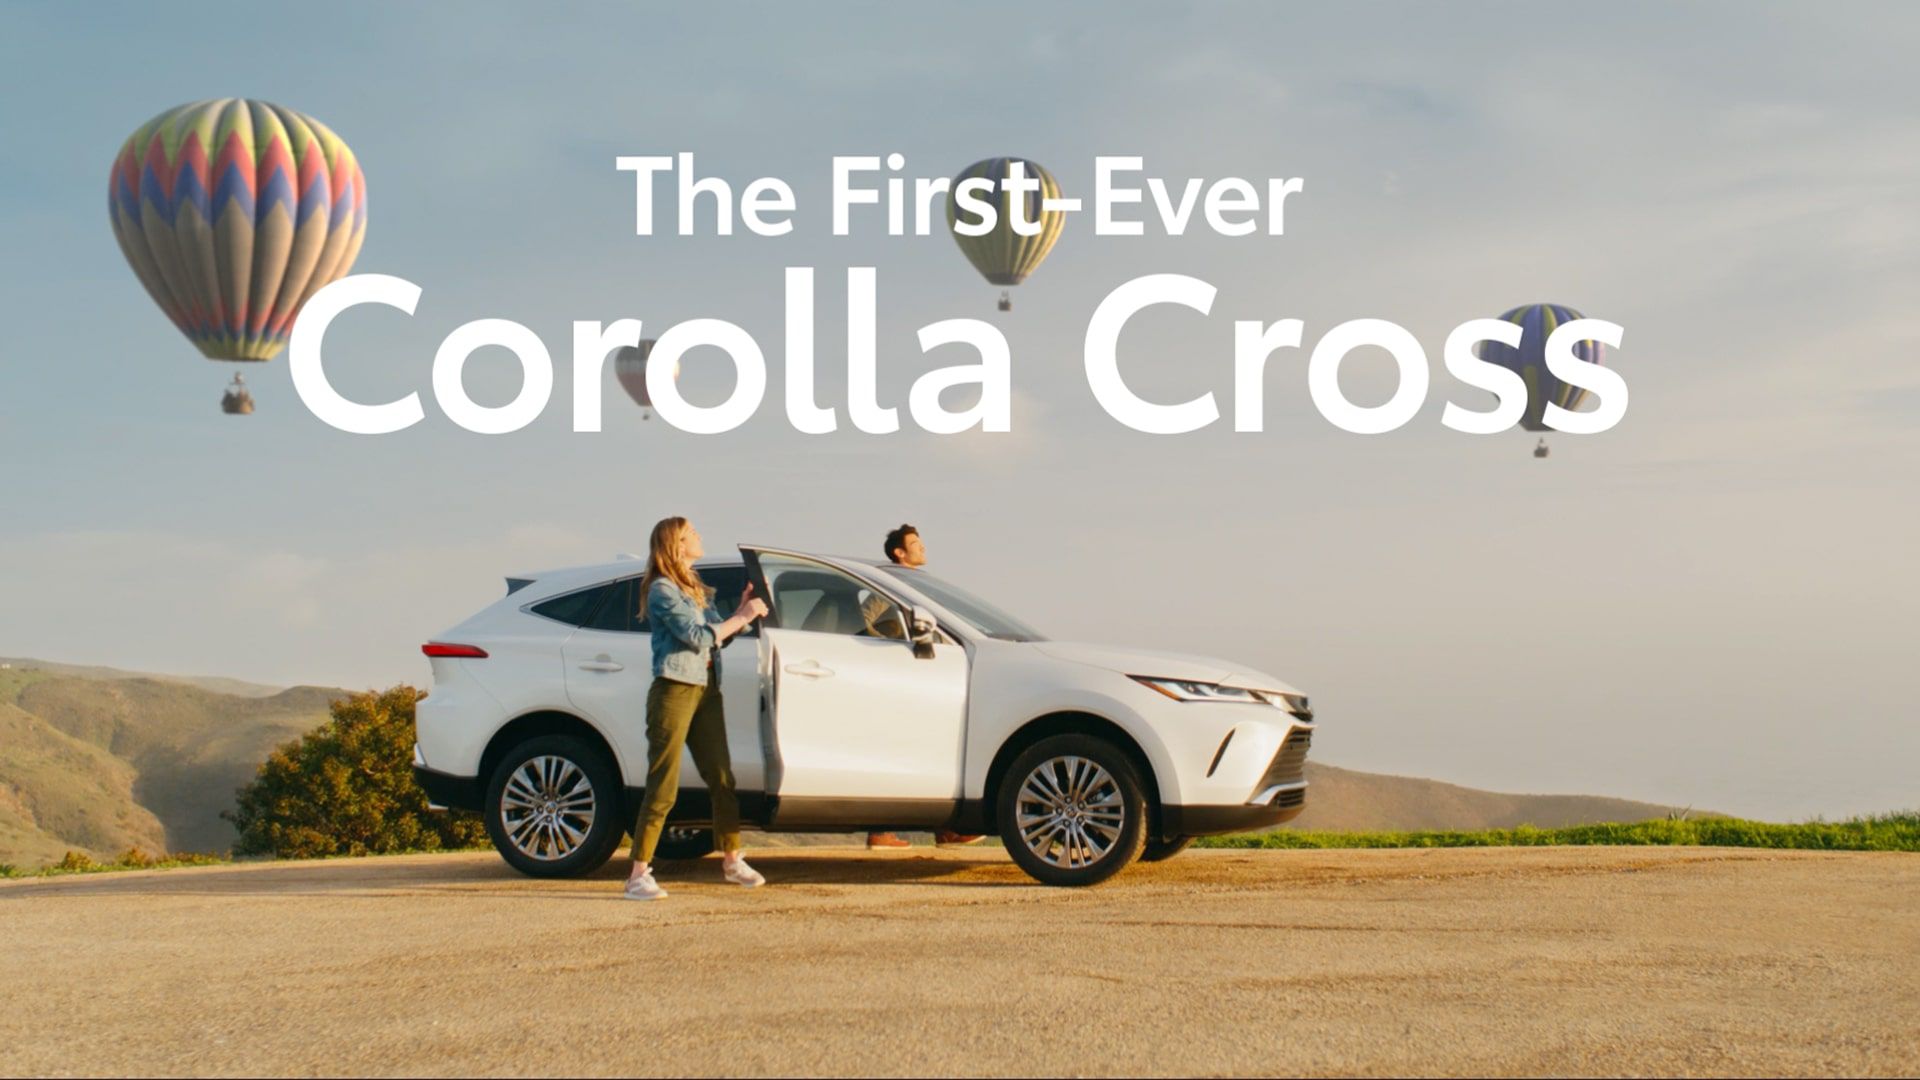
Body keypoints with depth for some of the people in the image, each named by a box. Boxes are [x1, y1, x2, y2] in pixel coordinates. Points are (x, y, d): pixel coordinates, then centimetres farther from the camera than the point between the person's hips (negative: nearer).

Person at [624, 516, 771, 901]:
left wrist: (742, 612, 2)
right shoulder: (662, 589, -9)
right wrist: (742, 617, -11)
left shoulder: (694, 587, 19)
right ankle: (639, 874, -5)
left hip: (706, 689, 9)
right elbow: (697, 637, -16)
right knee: (663, 787, -8)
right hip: (675, 690, -9)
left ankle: (732, 860, 22)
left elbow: (715, 633, 14)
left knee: (722, 780, 10)